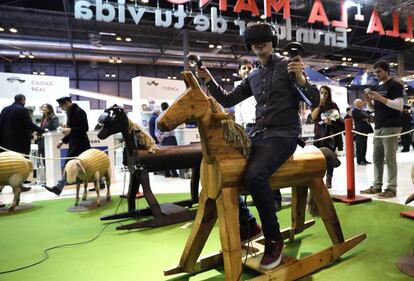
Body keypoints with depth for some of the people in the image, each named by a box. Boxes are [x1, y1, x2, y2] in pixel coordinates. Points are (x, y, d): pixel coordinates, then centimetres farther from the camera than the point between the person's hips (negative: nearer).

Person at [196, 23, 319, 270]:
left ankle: (274, 240, -12)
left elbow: (314, 101, -5)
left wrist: (301, 80, -23)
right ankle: (246, 225, 10)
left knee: (255, 175, -31)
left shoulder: (288, 65, 0)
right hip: (259, 134, 7)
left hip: (284, 135, -6)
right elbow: (227, 100, 18)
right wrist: (210, 80, 5)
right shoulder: (253, 77, 17)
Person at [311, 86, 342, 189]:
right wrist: (319, 104, -8)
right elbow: (313, 117, -8)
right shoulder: (316, 105, 9)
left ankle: (329, 179, 5)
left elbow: (338, 120, 1)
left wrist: (331, 122, -19)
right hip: (319, 134, 2)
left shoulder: (333, 105, 3)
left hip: (330, 135, -1)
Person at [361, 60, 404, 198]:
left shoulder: (395, 85, -3)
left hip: (391, 127, -8)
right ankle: (377, 186, 14)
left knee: (390, 159, -7)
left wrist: (381, 98, -19)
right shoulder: (378, 88, 19)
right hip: (378, 128, 8)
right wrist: (369, 99, 2)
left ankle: (391, 188, -3)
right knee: (376, 158, 7)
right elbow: (372, 108, 21)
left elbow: (399, 105, -14)